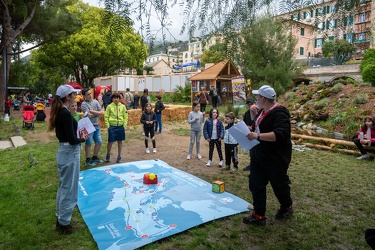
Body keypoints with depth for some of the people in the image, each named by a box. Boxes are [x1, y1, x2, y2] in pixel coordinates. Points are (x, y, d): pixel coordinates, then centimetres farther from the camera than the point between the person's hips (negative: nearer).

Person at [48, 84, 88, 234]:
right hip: (70, 153, -10)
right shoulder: (66, 114, -20)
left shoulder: (59, 112, 8)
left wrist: (78, 136, 4)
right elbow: (72, 140, -23)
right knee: (69, 189, 3)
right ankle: (64, 224, 17)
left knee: (63, 187, 20)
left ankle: (60, 219, 34)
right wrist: (83, 139, -5)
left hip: (63, 151, 10)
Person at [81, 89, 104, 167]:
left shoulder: (95, 101, 8)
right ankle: (88, 160, 14)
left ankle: (95, 157, 30)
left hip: (96, 125, 6)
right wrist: (97, 113, -4)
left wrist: (93, 112, -11)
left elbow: (101, 113, 1)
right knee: (89, 143, 3)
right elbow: (89, 115, -18)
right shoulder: (84, 104, -10)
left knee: (99, 142, 13)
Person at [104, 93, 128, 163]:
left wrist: (124, 125, -2)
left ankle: (119, 156, 21)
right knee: (110, 142, 2)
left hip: (120, 126, 2)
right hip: (112, 126, -2)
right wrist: (108, 126, -6)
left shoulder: (122, 106, 2)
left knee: (120, 141, 9)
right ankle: (108, 154, 26)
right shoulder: (109, 106, -2)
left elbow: (125, 116, 5)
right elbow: (106, 117, 0)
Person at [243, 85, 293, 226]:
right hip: (259, 157, 9)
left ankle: (287, 207, 41)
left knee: (279, 185, 12)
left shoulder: (279, 113, -20)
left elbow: (280, 134, -32)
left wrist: (258, 136, -35)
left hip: (276, 158, -9)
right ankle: (259, 216, 19)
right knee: (256, 185, 8)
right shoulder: (263, 111, 10)